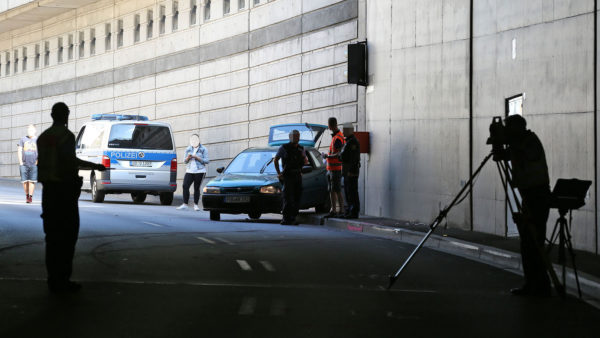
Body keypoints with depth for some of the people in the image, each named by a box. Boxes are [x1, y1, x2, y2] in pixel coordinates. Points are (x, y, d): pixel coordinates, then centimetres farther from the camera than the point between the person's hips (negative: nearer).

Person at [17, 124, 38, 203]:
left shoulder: (37, 140, 6)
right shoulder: (23, 139, 9)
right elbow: (19, 150, 7)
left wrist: (38, 161, -5)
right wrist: (20, 161, -1)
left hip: (34, 164, -2)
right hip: (24, 163, 2)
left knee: (32, 181, -8)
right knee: (24, 181, 1)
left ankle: (30, 197, -5)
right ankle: (26, 195, 17)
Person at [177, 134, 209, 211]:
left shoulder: (203, 149, 3)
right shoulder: (188, 149, 15)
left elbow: (206, 161, -3)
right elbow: (184, 161, 14)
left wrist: (197, 157, -13)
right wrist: (188, 157, -9)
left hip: (199, 171, -3)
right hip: (189, 171, 3)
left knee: (197, 188, -3)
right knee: (185, 186, -9)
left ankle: (195, 205, 6)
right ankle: (185, 205, -6)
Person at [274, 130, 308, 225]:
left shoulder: (301, 149, 12)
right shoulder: (284, 148, -1)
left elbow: (305, 161, 22)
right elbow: (275, 160, 6)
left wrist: (305, 161, -3)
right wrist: (278, 173, -1)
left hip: (298, 175, 5)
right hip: (288, 175, -5)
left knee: (297, 198, 5)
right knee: (288, 198, -10)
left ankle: (293, 218, 12)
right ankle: (286, 219, -10)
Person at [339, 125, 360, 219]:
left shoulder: (353, 141, -15)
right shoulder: (348, 141, 19)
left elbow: (354, 157, -22)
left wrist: (351, 171, -25)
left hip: (351, 170, -11)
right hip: (347, 171, 11)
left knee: (352, 191, -9)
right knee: (347, 191, 12)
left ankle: (354, 213, -8)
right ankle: (349, 212, 17)